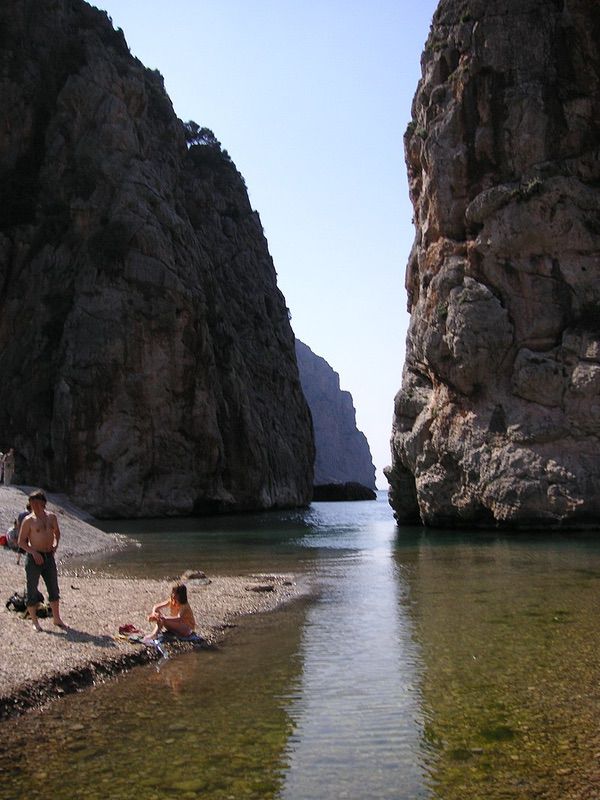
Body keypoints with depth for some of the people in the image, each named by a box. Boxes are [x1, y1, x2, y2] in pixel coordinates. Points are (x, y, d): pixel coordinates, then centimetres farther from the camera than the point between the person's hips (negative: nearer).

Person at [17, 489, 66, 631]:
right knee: (32, 589, 2)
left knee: (54, 589, 10)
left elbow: (57, 532, 23)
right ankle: (34, 621, 15)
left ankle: (56, 618, 23)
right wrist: (34, 552, -18)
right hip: (34, 557, -5)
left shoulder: (52, 517, 6)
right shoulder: (28, 520, -8)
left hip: (49, 557, 5)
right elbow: (21, 541, -7)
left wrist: (55, 544, 5)